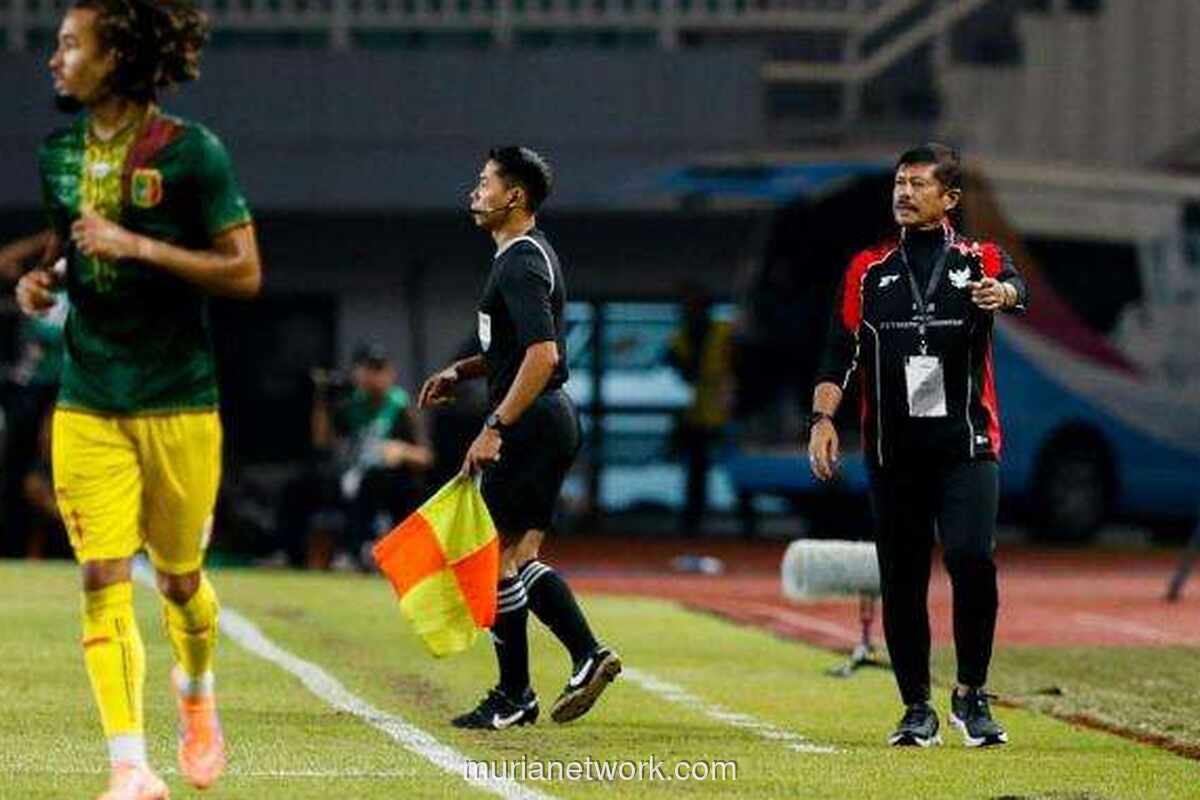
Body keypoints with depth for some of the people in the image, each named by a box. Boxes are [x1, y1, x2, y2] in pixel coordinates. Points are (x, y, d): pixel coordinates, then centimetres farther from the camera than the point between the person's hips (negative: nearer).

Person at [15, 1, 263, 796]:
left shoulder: (191, 151, -10)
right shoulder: (59, 151, 7)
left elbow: (245, 273, -12)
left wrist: (138, 247, -20)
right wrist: (40, 279, 1)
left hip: (179, 401, -4)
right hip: (88, 402, 4)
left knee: (178, 578, 9)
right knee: (103, 579, -8)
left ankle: (196, 700, 40)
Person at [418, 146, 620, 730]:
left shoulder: (520, 265, -16)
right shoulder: (530, 255, 17)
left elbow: (542, 354, -25)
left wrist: (496, 428, -25)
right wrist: (461, 372, 18)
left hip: (529, 423, -10)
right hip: (554, 421, 10)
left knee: (499, 558, -3)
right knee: (519, 558, 12)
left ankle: (513, 697, 2)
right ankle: (589, 654, 3)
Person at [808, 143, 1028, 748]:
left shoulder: (978, 261, 6)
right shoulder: (869, 270, 13)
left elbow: (1015, 287, -17)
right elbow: (841, 351, 7)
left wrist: (1000, 294, -42)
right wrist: (823, 416, -9)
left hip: (966, 445, -3)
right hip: (893, 450, 3)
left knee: (971, 559, -18)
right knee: (900, 581, 3)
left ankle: (970, 695, -2)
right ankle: (918, 710, 14)